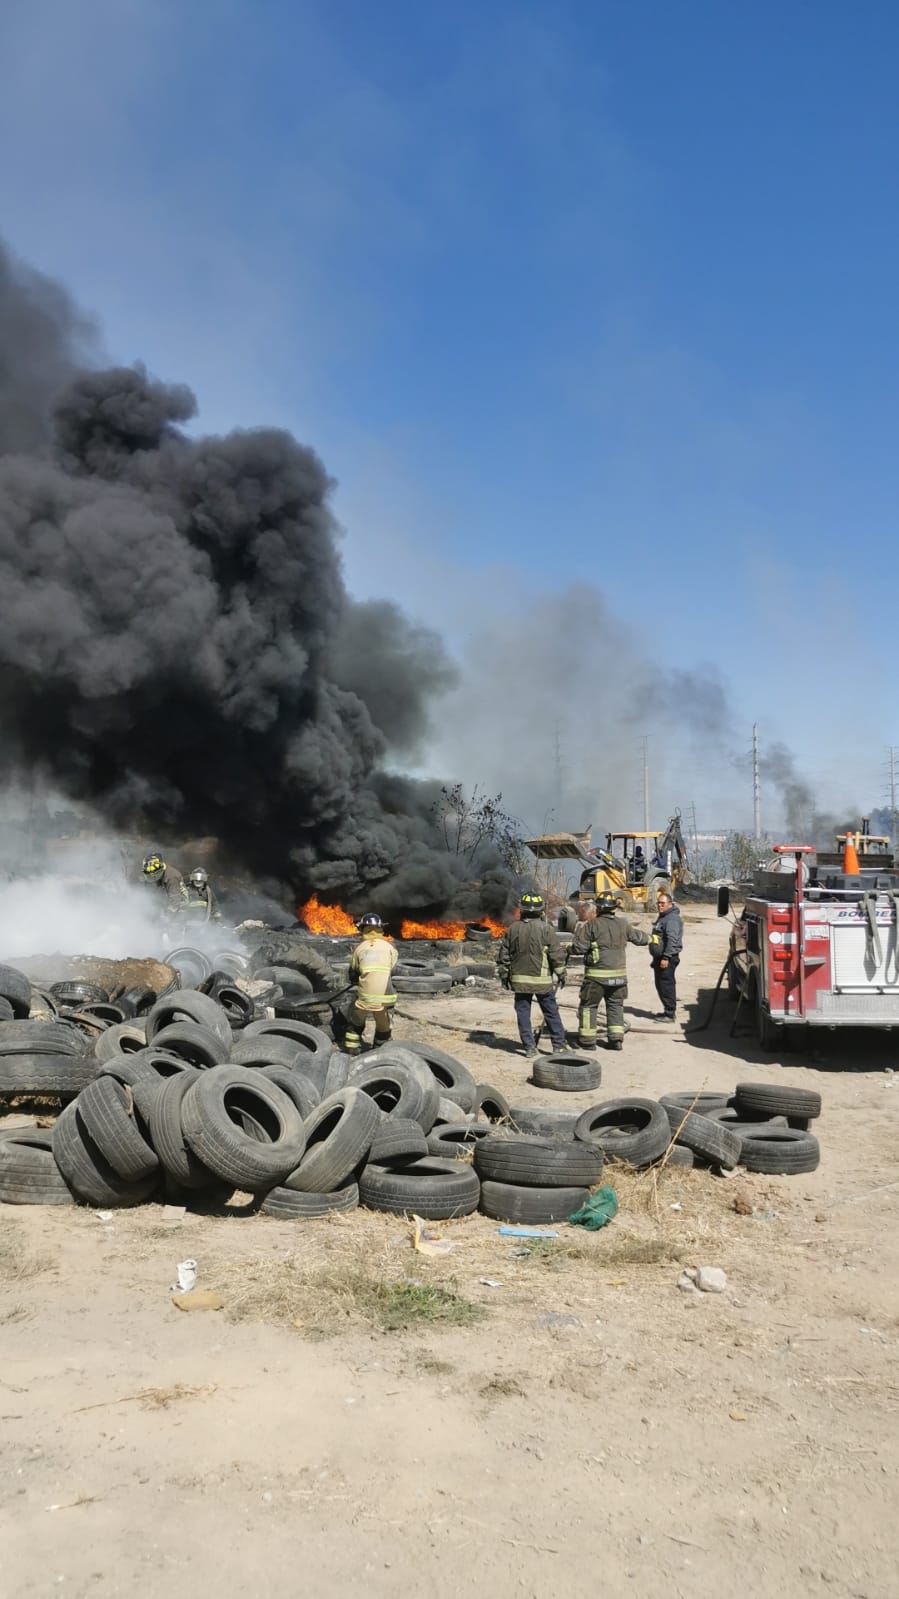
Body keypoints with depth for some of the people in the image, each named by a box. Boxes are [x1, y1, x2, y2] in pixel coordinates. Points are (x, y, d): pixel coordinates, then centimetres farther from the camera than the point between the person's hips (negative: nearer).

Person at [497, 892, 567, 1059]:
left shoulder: (512, 930, 3)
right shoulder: (546, 929, -7)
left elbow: (504, 955, 8)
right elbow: (557, 953, -7)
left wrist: (504, 975, 19)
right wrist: (561, 974, 3)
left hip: (519, 979, 2)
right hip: (542, 979, -2)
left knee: (523, 1013, 8)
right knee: (551, 1013, 7)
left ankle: (529, 1047, 7)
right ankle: (558, 1045, 10)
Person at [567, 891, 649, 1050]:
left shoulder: (592, 925, -11)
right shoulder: (623, 924, 4)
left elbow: (578, 947, -11)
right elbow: (639, 937, 18)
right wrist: (651, 938, 39)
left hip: (597, 974, -5)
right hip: (619, 974, 5)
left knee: (588, 1006, 7)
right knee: (615, 1006, 16)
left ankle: (587, 1040, 8)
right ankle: (616, 1039, 13)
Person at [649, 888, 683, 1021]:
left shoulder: (672, 918, -16)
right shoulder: (662, 917, 18)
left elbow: (672, 940, -25)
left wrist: (666, 957, -28)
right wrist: (656, 958, 25)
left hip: (667, 959, -11)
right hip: (659, 957, 11)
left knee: (667, 985, -8)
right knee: (660, 985, 16)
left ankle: (669, 1014, -5)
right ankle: (668, 1010, 25)